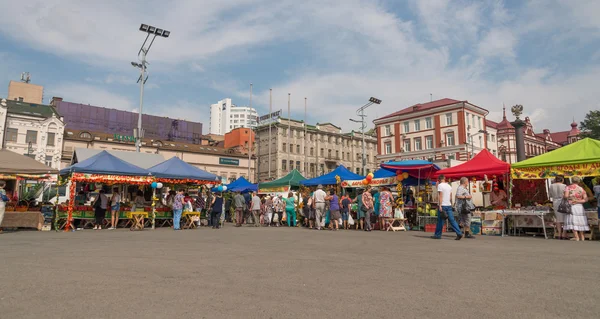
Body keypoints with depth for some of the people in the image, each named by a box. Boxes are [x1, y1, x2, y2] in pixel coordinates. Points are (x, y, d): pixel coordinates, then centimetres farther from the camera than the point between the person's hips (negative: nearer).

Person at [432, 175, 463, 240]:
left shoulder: (440, 185, -8)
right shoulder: (449, 186, 14)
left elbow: (440, 196, -15)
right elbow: (450, 197, 17)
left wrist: (440, 206, -17)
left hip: (443, 205, -6)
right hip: (449, 205, 6)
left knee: (440, 221, 0)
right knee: (452, 220, 5)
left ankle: (438, 235, 7)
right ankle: (459, 233, -4)